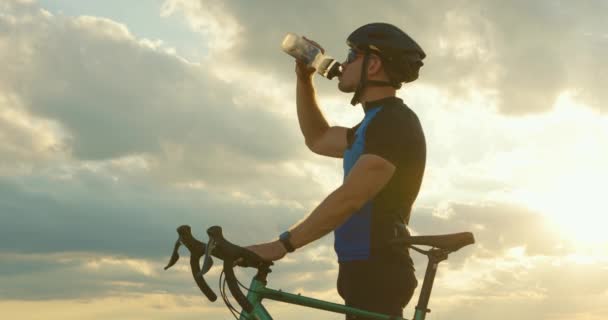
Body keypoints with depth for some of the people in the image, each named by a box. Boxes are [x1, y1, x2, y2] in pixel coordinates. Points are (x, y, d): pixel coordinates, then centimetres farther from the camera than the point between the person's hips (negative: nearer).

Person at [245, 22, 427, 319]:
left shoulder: (395, 124, -14)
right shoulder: (375, 124, 20)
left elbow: (349, 199, -22)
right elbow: (317, 139, 32)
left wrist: (282, 244, -21)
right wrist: (304, 79, 21)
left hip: (376, 271, -10)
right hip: (369, 271, 10)